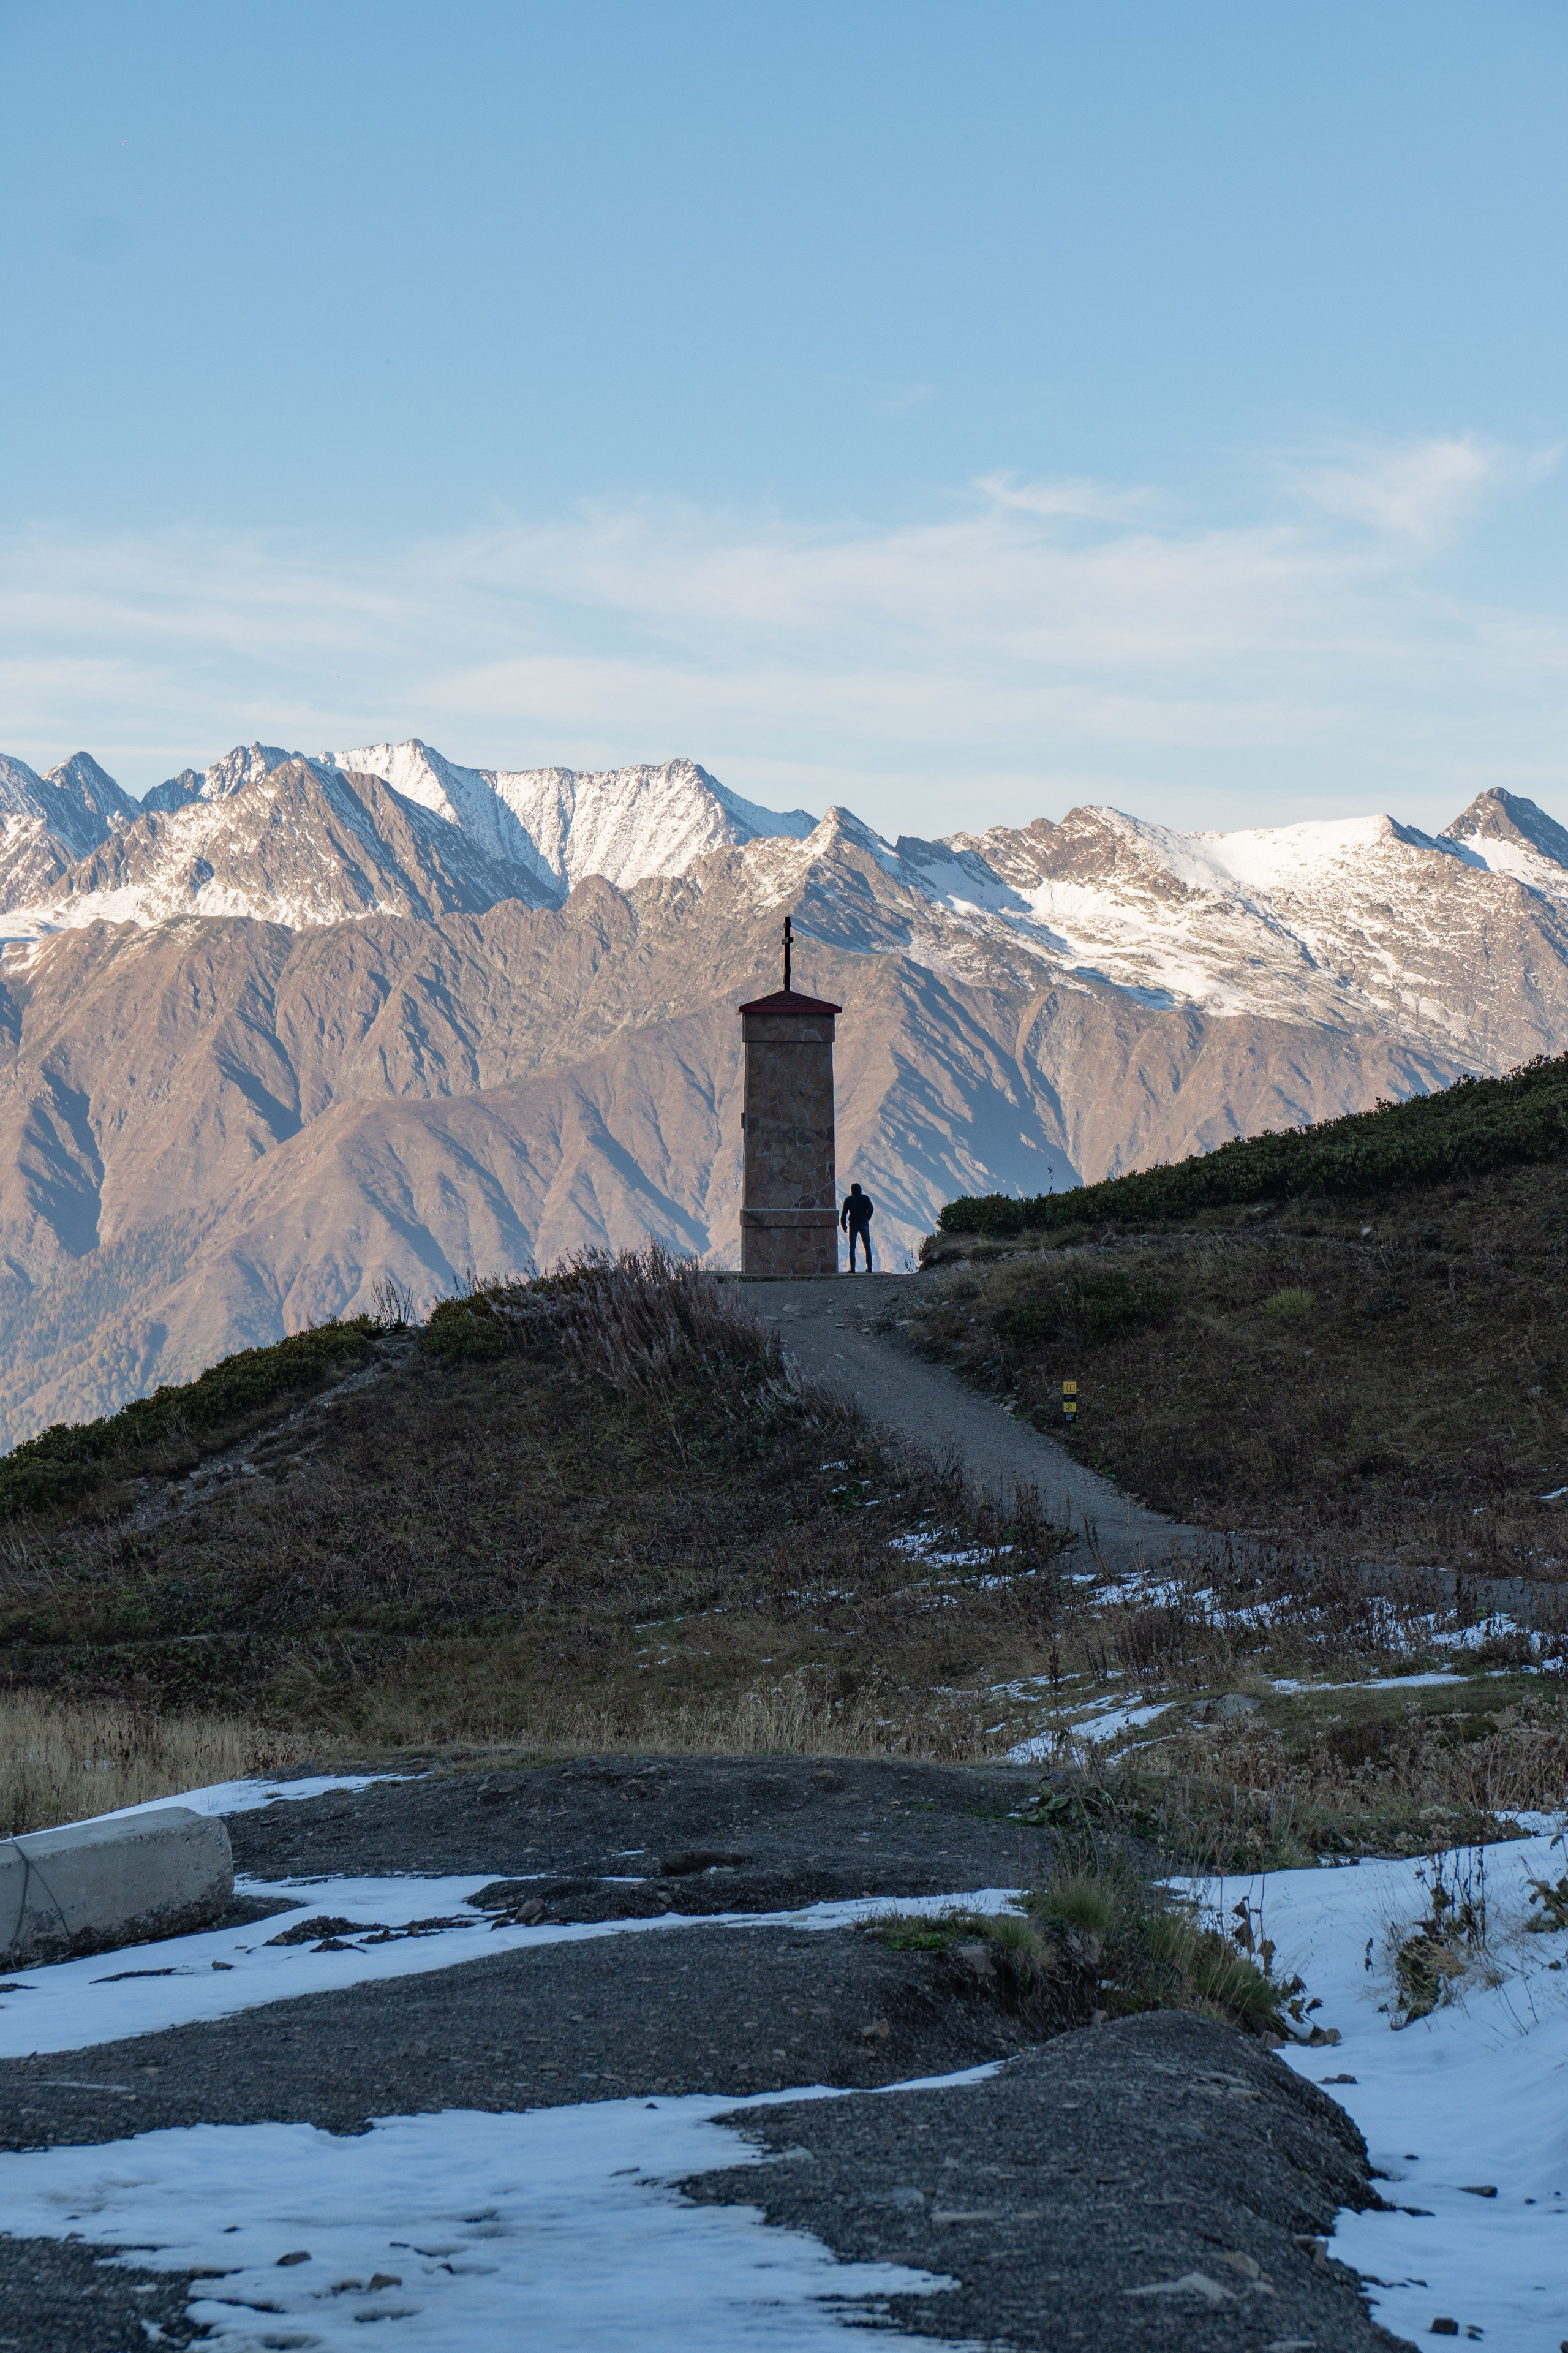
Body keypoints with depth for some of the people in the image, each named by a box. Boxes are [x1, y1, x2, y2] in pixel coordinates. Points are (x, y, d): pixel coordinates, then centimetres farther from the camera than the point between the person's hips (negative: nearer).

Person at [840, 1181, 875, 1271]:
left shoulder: (848, 1199, 3)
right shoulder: (865, 1198, 4)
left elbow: (844, 1213, -2)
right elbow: (871, 1209, -6)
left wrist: (844, 1226, 3)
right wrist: (867, 1219, 9)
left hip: (853, 1225, -1)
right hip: (864, 1225, 1)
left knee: (852, 1247, 3)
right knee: (867, 1246, 7)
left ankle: (852, 1268, -6)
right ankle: (869, 1267, 0)